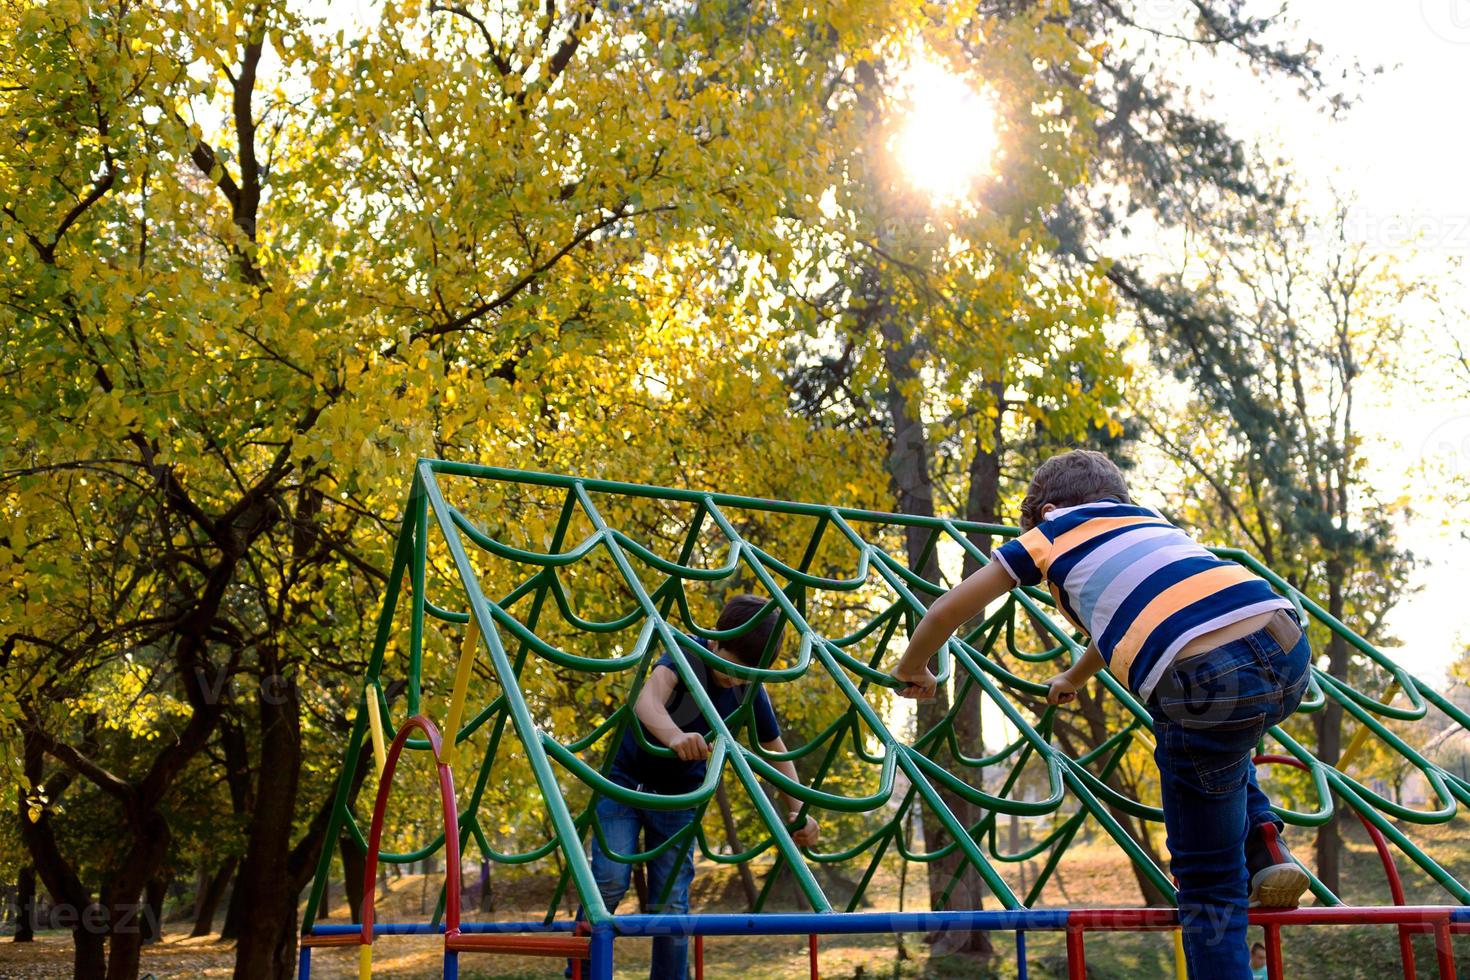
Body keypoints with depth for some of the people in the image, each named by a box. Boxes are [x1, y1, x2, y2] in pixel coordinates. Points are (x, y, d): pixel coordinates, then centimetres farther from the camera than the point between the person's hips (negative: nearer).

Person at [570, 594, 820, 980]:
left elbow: (776, 750, 4)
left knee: (672, 904, -2)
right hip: (627, 779, -3)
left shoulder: (750, 693, -10)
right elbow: (647, 700, -41)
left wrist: (797, 811, -9)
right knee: (610, 881, -16)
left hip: (678, 797, 3)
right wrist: (676, 737, -62)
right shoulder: (688, 653, -21)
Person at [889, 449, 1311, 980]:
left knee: (1207, 882, 11)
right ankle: (1262, 845, 23)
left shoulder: (1053, 530, 20)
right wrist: (1074, 678, 70)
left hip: (1208, 681, -6)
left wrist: (912, 668, 42)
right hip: (1291, 649, 6)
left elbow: (948, 609, 22)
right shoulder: (1149, 519, 35)